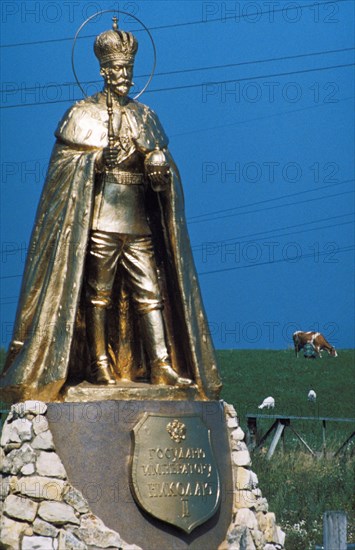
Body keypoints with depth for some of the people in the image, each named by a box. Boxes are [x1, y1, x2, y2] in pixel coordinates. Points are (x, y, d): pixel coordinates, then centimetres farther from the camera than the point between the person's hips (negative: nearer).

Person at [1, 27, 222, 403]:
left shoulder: (145, 117, 16)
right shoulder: (83, 116, 3)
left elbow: (164, 169, 14)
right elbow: (65, 173, -3)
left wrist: (160, 169, -9)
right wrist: (100, 159, -18)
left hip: (139, 224, 4)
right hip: (100, 222, -4)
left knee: (151, 291, -3)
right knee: (99, 293, -2)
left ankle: (162, 365, -7)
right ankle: (99, 366, 4)